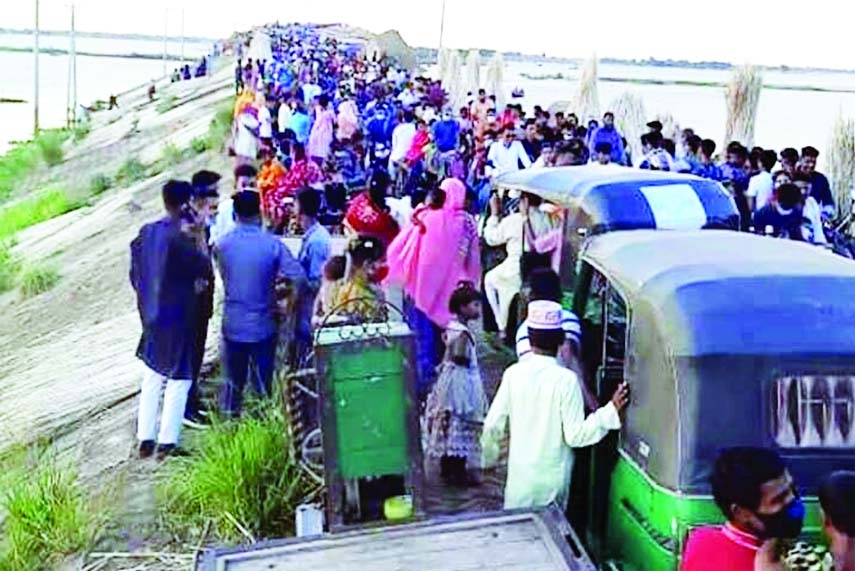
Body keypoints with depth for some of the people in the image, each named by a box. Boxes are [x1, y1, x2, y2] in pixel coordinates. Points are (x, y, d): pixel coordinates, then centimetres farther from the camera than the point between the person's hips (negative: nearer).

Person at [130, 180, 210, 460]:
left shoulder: (146, 232, 3)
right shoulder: (181, 238, -18)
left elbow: (135, 275, 9)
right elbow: (204, 270, -12)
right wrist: (200, 235, -9)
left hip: (151, 315, 7)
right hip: (178, 317, -7)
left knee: (152, 378, 15)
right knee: (179, 379, 3)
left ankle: (145, 440, 17)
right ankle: (167, 443, 4)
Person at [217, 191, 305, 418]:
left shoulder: (224, 244, -6)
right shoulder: (272, 244, -12)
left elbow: (224, 276, 8)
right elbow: (299, 278, -16)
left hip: (233, 326, 2)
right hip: (262, 325, -2)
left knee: (233, 382, 14)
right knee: (263, 384, 10)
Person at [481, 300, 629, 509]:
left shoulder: (513, 374, -5)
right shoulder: (565, 379, -14)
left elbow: (493, 425, 1)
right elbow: (575, 435, -15)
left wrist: (489, 457, 18)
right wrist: (612, 410, -14)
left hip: (520, 475, 3)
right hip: (553, 479, -2)